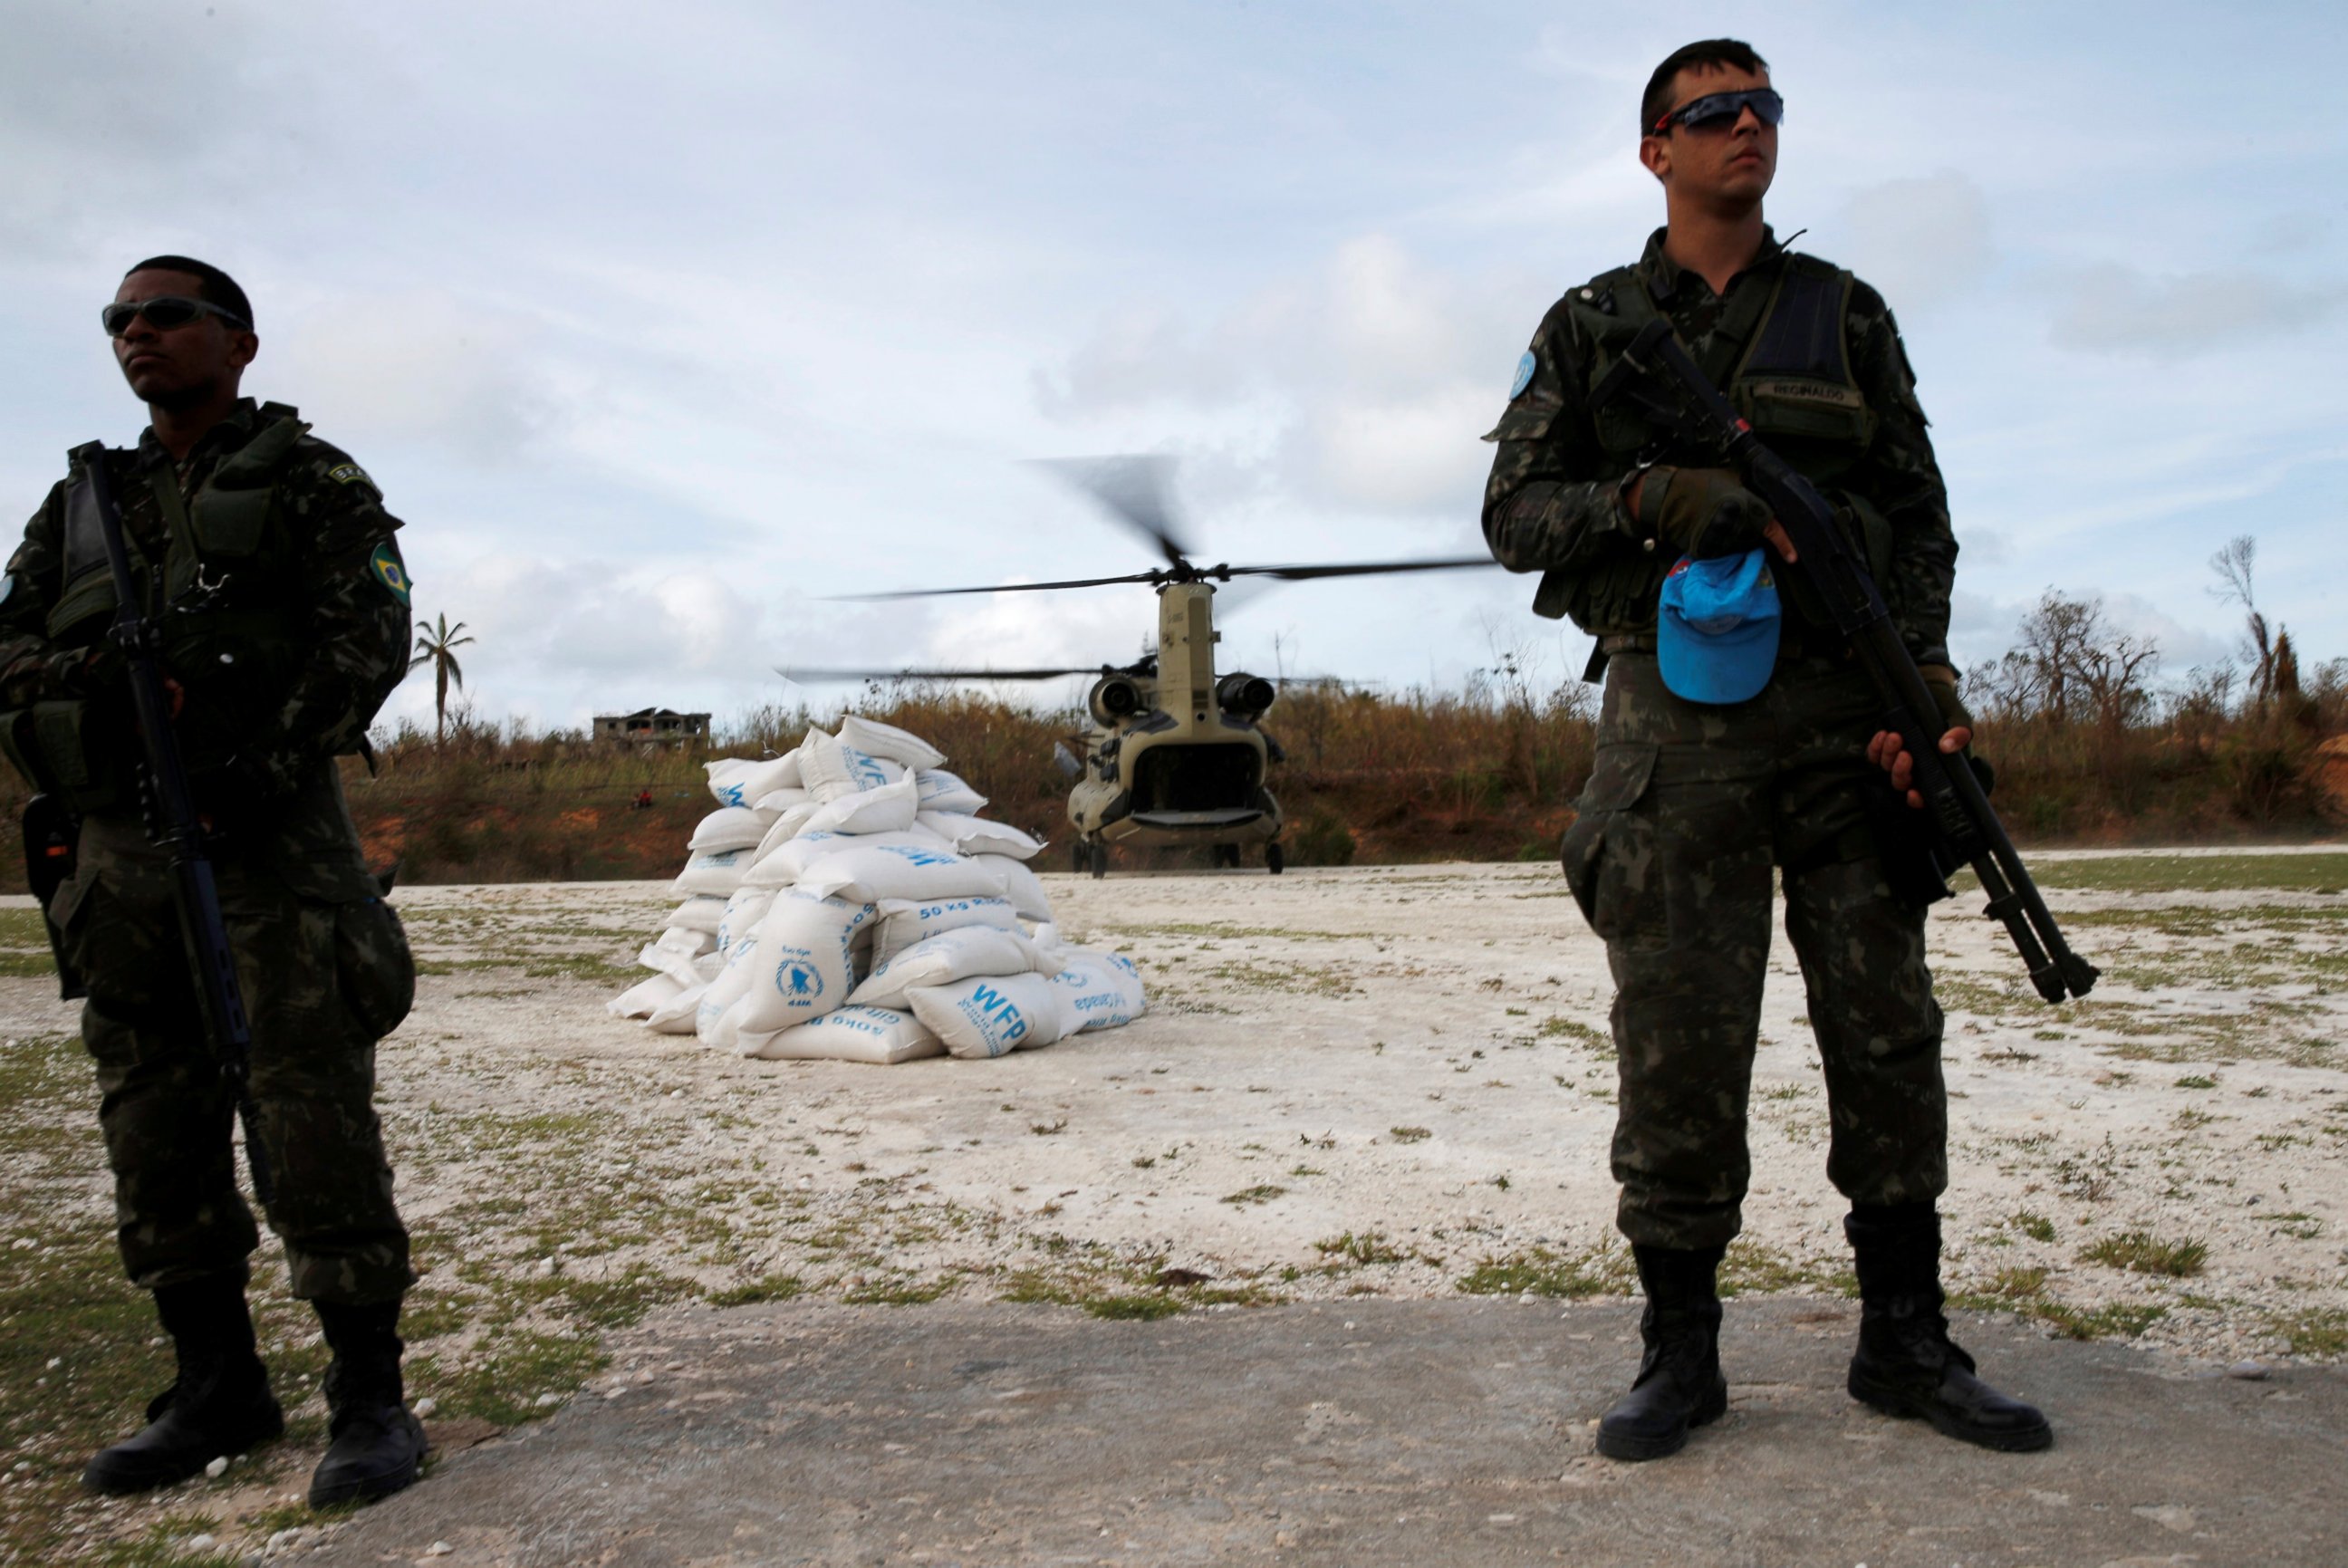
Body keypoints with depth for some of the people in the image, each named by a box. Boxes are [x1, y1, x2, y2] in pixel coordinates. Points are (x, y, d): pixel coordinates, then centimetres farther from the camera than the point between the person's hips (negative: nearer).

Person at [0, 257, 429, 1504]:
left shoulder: (311, 480, 4)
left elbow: (368, 637, -7)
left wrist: (263, 764, -19)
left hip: (268, 837, -6)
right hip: (119, 850, 6)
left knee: (314, 1126, -8)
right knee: (156, 1138, 9)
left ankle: (370, 1400, 0)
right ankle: (217, 1390, 21)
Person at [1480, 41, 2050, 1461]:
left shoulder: (1848, 315, 15)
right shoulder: (1588, 329, 11)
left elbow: (1921, 515, 10)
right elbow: (1515, 515, 5)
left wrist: (1923, 671, -6)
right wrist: (1650, 496, -14)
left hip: (1842, 704, 3)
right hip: (1677, 712, -2)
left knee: (1888, 1020, 4)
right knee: (1679, 1035, -4)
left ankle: (1906, 1341, 17)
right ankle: (1681, 1350, 9)